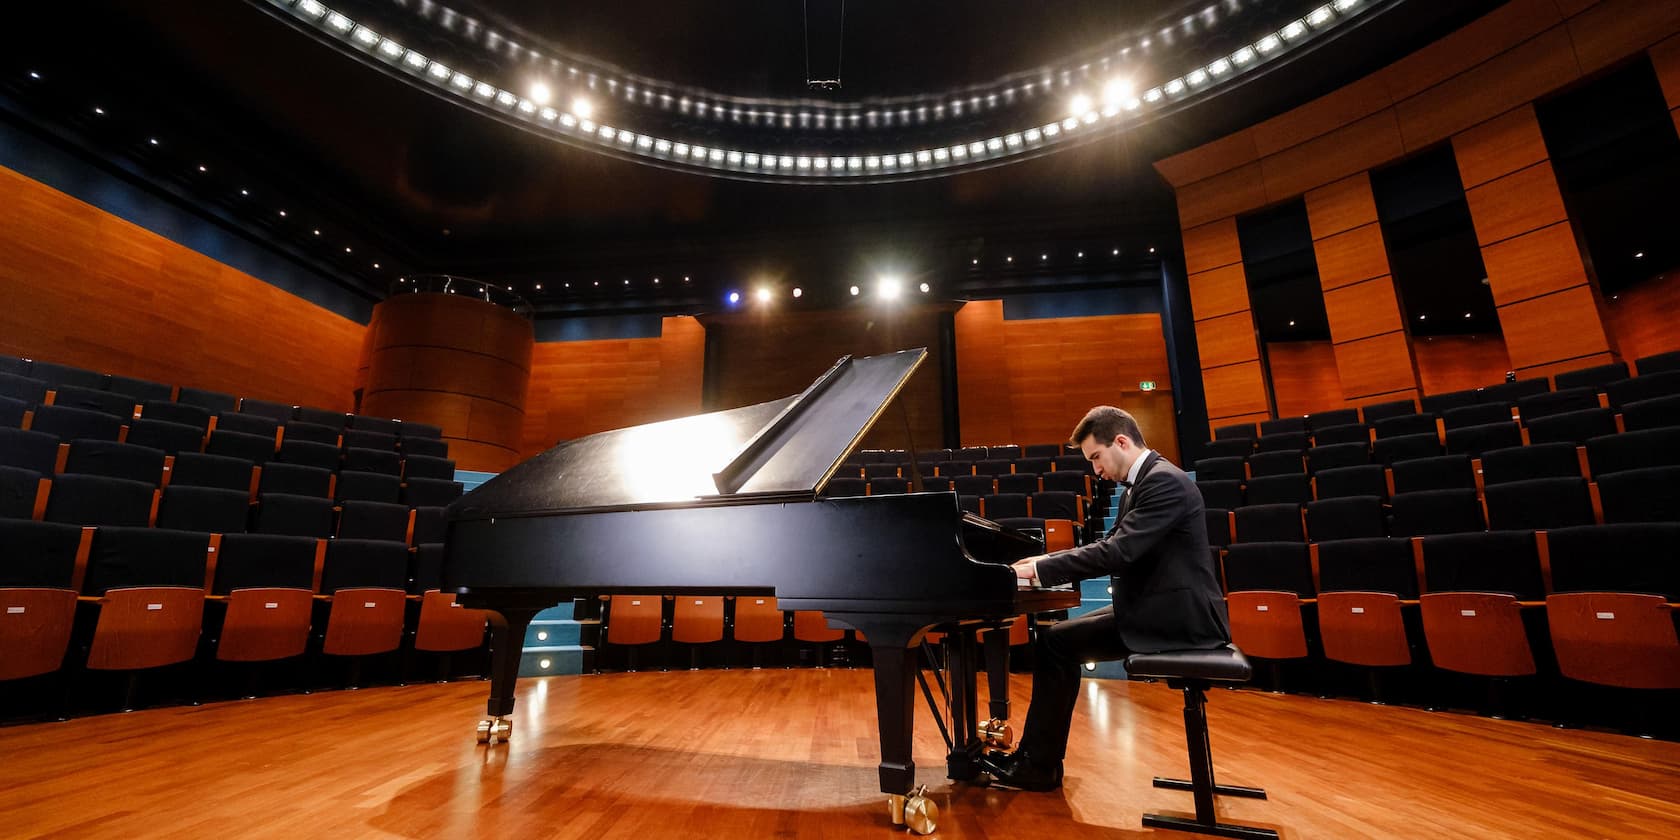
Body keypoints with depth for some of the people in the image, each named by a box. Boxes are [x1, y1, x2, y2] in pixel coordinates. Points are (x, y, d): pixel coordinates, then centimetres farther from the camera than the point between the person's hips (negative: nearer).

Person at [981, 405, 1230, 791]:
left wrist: (1041, 569, -20)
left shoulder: (1164, 481, -18)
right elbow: (1110, 545, 19)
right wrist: (1047, 560, 7)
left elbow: (1118, 552, -27)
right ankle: (1036, 752, 13)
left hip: (1176, 616, -10)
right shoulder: (1143, 482, 14)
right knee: (1058, 635, 8)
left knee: (1056, 643, -11)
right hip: (1158, 609, 10)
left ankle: (1040, 765, 2)